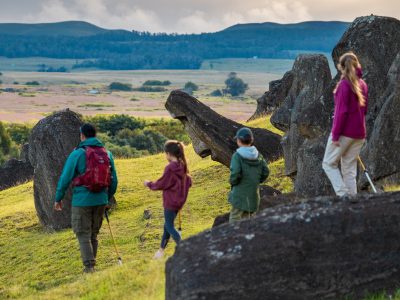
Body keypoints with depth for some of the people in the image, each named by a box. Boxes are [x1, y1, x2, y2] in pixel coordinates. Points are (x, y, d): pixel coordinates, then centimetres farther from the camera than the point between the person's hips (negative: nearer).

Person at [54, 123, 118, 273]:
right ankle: (90, 265, 25)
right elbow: (114, 180, 10)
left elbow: (65, 178, -6)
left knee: (83, 235, 1)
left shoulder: (78, 154, -8)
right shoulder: (107, 154, 6)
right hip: (101, 200, 5)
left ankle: (89, 267, -7)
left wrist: (58, 198, 5)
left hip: (82, 201, -5)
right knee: (93, 235, 17)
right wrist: (107, 198, 24)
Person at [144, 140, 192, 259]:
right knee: (167, 225, 20)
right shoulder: (182, 167, 2)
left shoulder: (170, 168, -22)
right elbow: (188, 182, 9)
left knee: (169, 227, 3)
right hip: (179, 200, 9)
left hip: (170, 202, -9)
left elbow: (161, 184, -14)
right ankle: (161, 250, 31)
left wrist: (149, 184, 2)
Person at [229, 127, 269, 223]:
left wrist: (232, 182, -4)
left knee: (234, 219, -2)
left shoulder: (237, 156, -14)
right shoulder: (258, 155, 4)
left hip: (240, 193, -6)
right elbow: (265, 172, 4)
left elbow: (235, 173, -23)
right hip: (254, 193, 6)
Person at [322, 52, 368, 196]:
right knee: (350, 169, 12)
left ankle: (343, 194, -7)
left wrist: (335, 134, -15)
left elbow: (342, 111, -17)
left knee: (329, 163, 6)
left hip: (344, 131, -7)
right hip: (359, 133, 7)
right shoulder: (362, 84, 9)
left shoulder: (344, 84, -13)